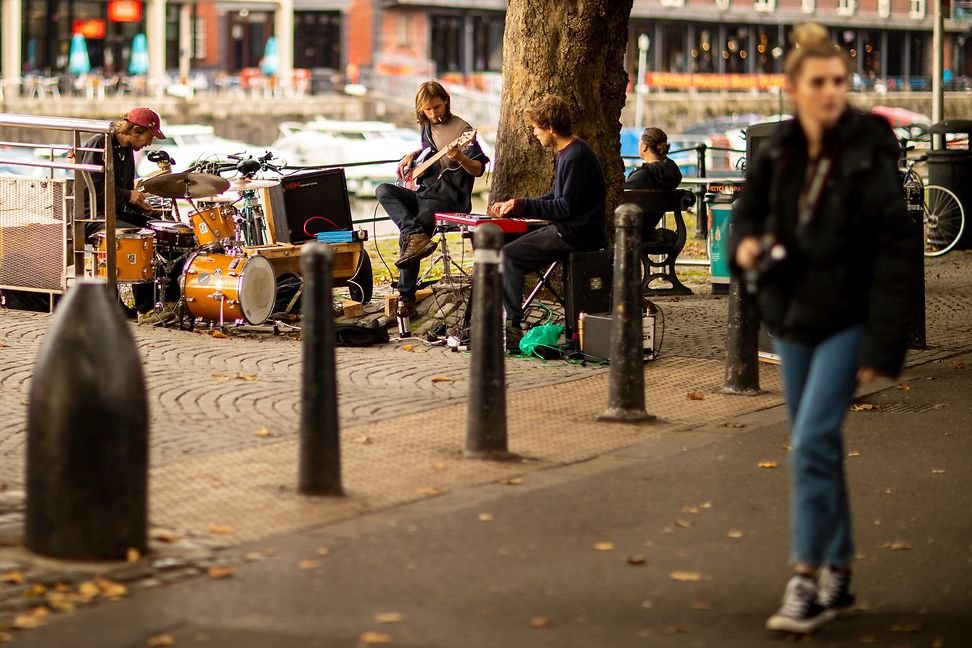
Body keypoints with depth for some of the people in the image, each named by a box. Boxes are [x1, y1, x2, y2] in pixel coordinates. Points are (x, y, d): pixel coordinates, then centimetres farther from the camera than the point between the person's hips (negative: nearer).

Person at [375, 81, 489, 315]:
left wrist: (460, 158, -28)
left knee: (407, 237, -25)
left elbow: (479, 170, -9)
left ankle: (406, 296, -23)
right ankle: (415, 235, -34)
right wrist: (411, 156, 17)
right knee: (383, 191, -18)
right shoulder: (428, 127, 15)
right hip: (425, 194, 8)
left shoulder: (461, 129, -8)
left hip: (450, 198, -8)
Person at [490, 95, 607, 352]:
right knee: (509, 246, 13)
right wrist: (514, 207, 13)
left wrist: (523, 206, -15)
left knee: (509, 254, -16)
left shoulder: (576, 158, -18)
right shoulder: (567, 152, 15)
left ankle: (513, 328, -17)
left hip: (577, 234, -11)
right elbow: (556, 199, 20)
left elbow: (567, 206, -21)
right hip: (566, 229, 11)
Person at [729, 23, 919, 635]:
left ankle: (807, 579, -6)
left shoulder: (870, 157, -16)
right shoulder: (777, 153, 0)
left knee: (812, 443, -13)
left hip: (847, 319, -6)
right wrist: (746, 244, -11)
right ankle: (838, 577, 25)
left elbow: (897, 255, -16)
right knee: (819, 447, 13)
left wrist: (882, 347, -20)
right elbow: (748, 211, 14)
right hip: (792, 314, 6)